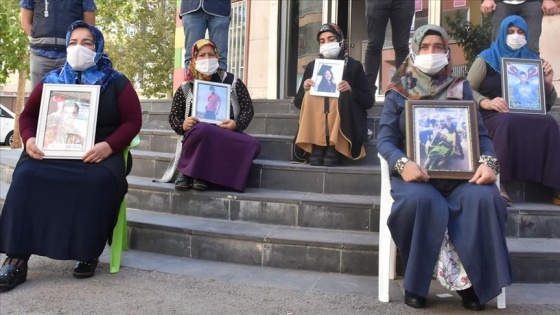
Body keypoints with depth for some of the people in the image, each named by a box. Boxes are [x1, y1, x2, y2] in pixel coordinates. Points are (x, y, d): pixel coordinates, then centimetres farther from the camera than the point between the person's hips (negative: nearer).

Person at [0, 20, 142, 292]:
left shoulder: (116, 83, 7)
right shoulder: (51, 81, 16)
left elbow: (133, 121, 0)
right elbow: (27, 115, 18)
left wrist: (109, 145, -18)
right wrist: (29, 139, -6)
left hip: (98, 154, -2)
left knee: (99, 181, -37)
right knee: (26, 175, -28)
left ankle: (88, 253, -22)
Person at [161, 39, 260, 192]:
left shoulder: (232, 82, 8)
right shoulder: (186, 88, 8)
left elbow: (248, 109, 7)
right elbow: (173, 116, 11)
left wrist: (237, 124, -13)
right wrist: (182, 125, -13)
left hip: (227, 138, 2)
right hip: (197, 138, -2)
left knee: (253, 145, -29)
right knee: (202, 129, -39)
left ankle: (202, 174, -23)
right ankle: (187, 170, -17)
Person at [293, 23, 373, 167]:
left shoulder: (353, 66, 5)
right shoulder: (312, 66, 11)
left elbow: (368, 101, 0)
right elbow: (298, 102, 9)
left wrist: (350, 90, -18)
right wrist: (304, 89, -12)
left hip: (344, 123, -2)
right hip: (315, 122, 2)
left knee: (343, 96, -27)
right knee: (309, 95, -22)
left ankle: (333, 150, -32)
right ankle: (316, 149, -30)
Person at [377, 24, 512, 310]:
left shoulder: (461, 88, 17)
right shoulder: (398, 92, 11)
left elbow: (481, 133, 10)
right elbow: (385, 139, 1)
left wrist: (488, 161, -13)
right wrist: (402, 163, -21)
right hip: (415, 173, -2)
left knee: (485, 197, -31)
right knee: (419, 201, -37)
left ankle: (472, 281, -14)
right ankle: (416, 283, -16)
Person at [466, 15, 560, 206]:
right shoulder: (487, 58, 10)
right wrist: (486, 103, -17)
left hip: (527, 117, 3)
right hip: (493, 116, -3)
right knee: (508, 122, -39)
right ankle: (500, 184, -38)